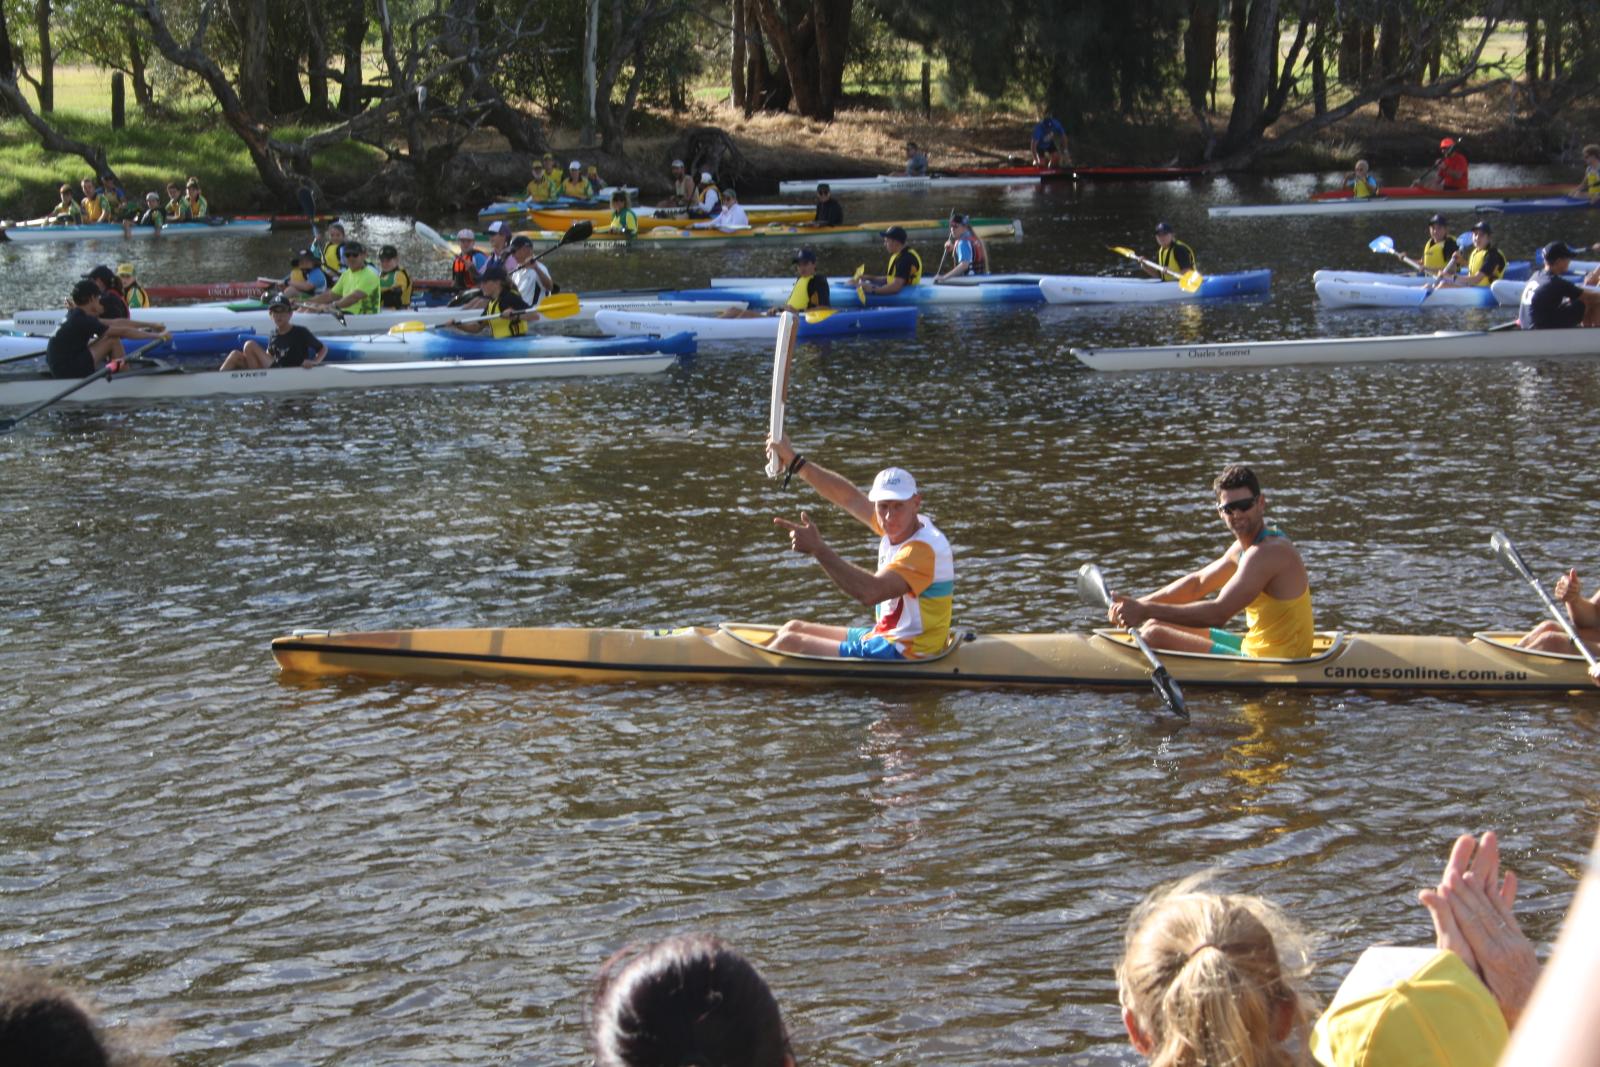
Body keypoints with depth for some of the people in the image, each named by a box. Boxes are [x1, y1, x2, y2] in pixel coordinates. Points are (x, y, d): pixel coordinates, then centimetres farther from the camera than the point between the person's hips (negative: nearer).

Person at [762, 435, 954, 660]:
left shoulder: (924, 548, -24)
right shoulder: (901, 528, 4)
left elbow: (870, 592, -37)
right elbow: (848, 497, 11)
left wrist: (819, 549, -37)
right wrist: (794, 461, 9)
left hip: (901, 656, -10)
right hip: (887, 640, 10)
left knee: (788, 644, -8)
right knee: (793, 629, 18)